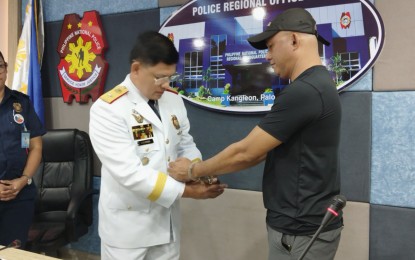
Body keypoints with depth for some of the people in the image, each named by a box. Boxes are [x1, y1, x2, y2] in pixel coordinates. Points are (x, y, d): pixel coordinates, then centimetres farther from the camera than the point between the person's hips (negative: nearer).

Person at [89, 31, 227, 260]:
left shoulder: (174, 100, 2)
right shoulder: (107, 109, -19)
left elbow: (186, 145, 11)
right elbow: (129, 172, -26)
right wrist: (186, 190, -25)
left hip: (167, 220, 6)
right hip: (127, 226, -5)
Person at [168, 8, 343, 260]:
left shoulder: (303, 91, -24)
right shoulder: (317, 84, 10)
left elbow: (246, 152, -19)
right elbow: (263, 150, 12)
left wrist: (193, 171, -4)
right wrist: (209, 171, 9)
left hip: (301, 230, -9)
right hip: (303, 223, 9)